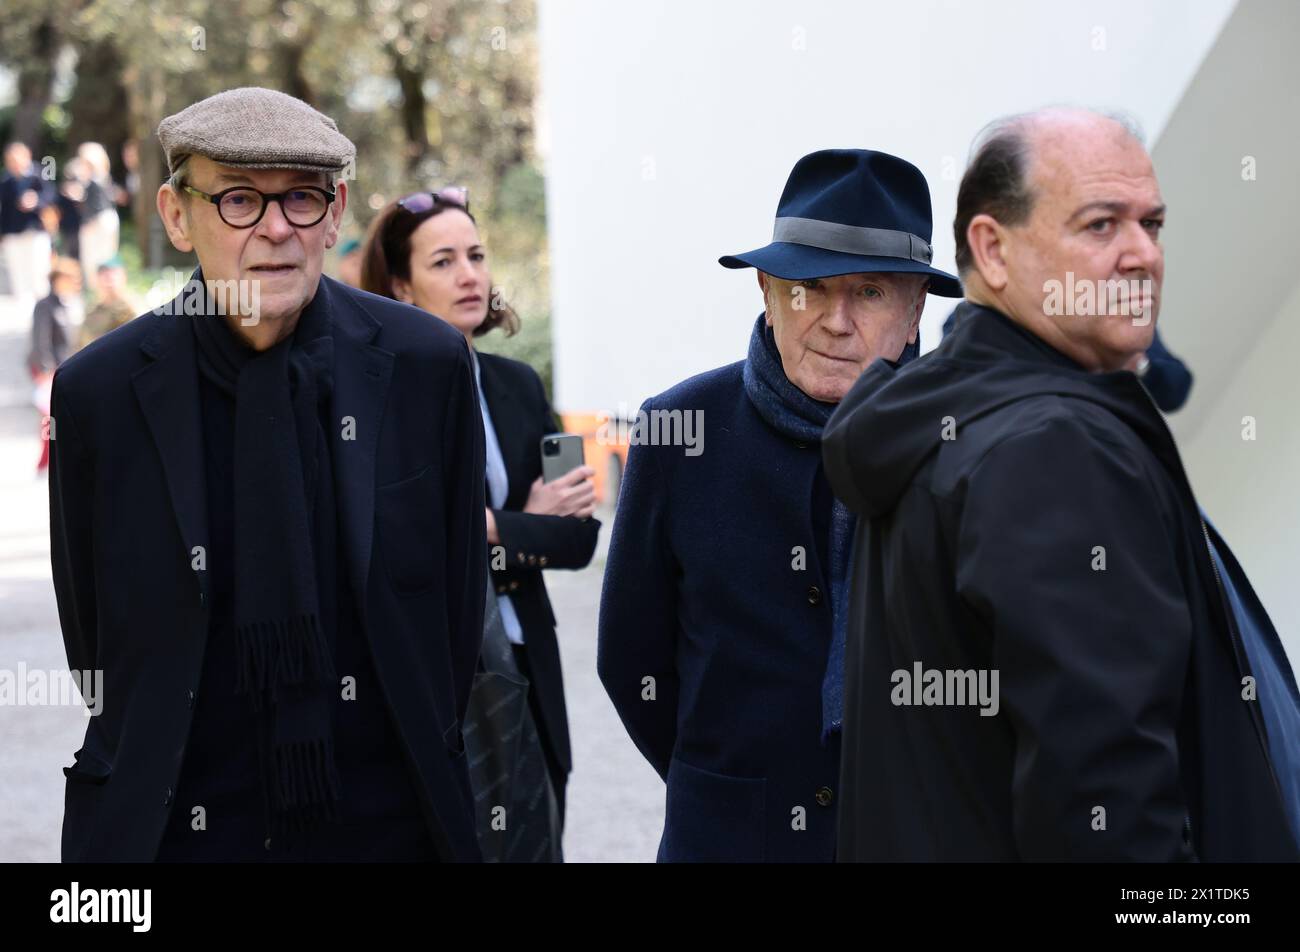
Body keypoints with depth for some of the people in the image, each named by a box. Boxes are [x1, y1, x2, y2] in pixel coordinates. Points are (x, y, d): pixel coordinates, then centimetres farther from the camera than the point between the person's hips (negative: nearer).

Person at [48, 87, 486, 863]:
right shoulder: (98, 392, -5)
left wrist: (424, 765, 5)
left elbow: (458, 596, 4)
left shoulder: (428, 364, -3)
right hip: (175, 825, -1)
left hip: (387, 823, 1)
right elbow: (92, 635, 3)